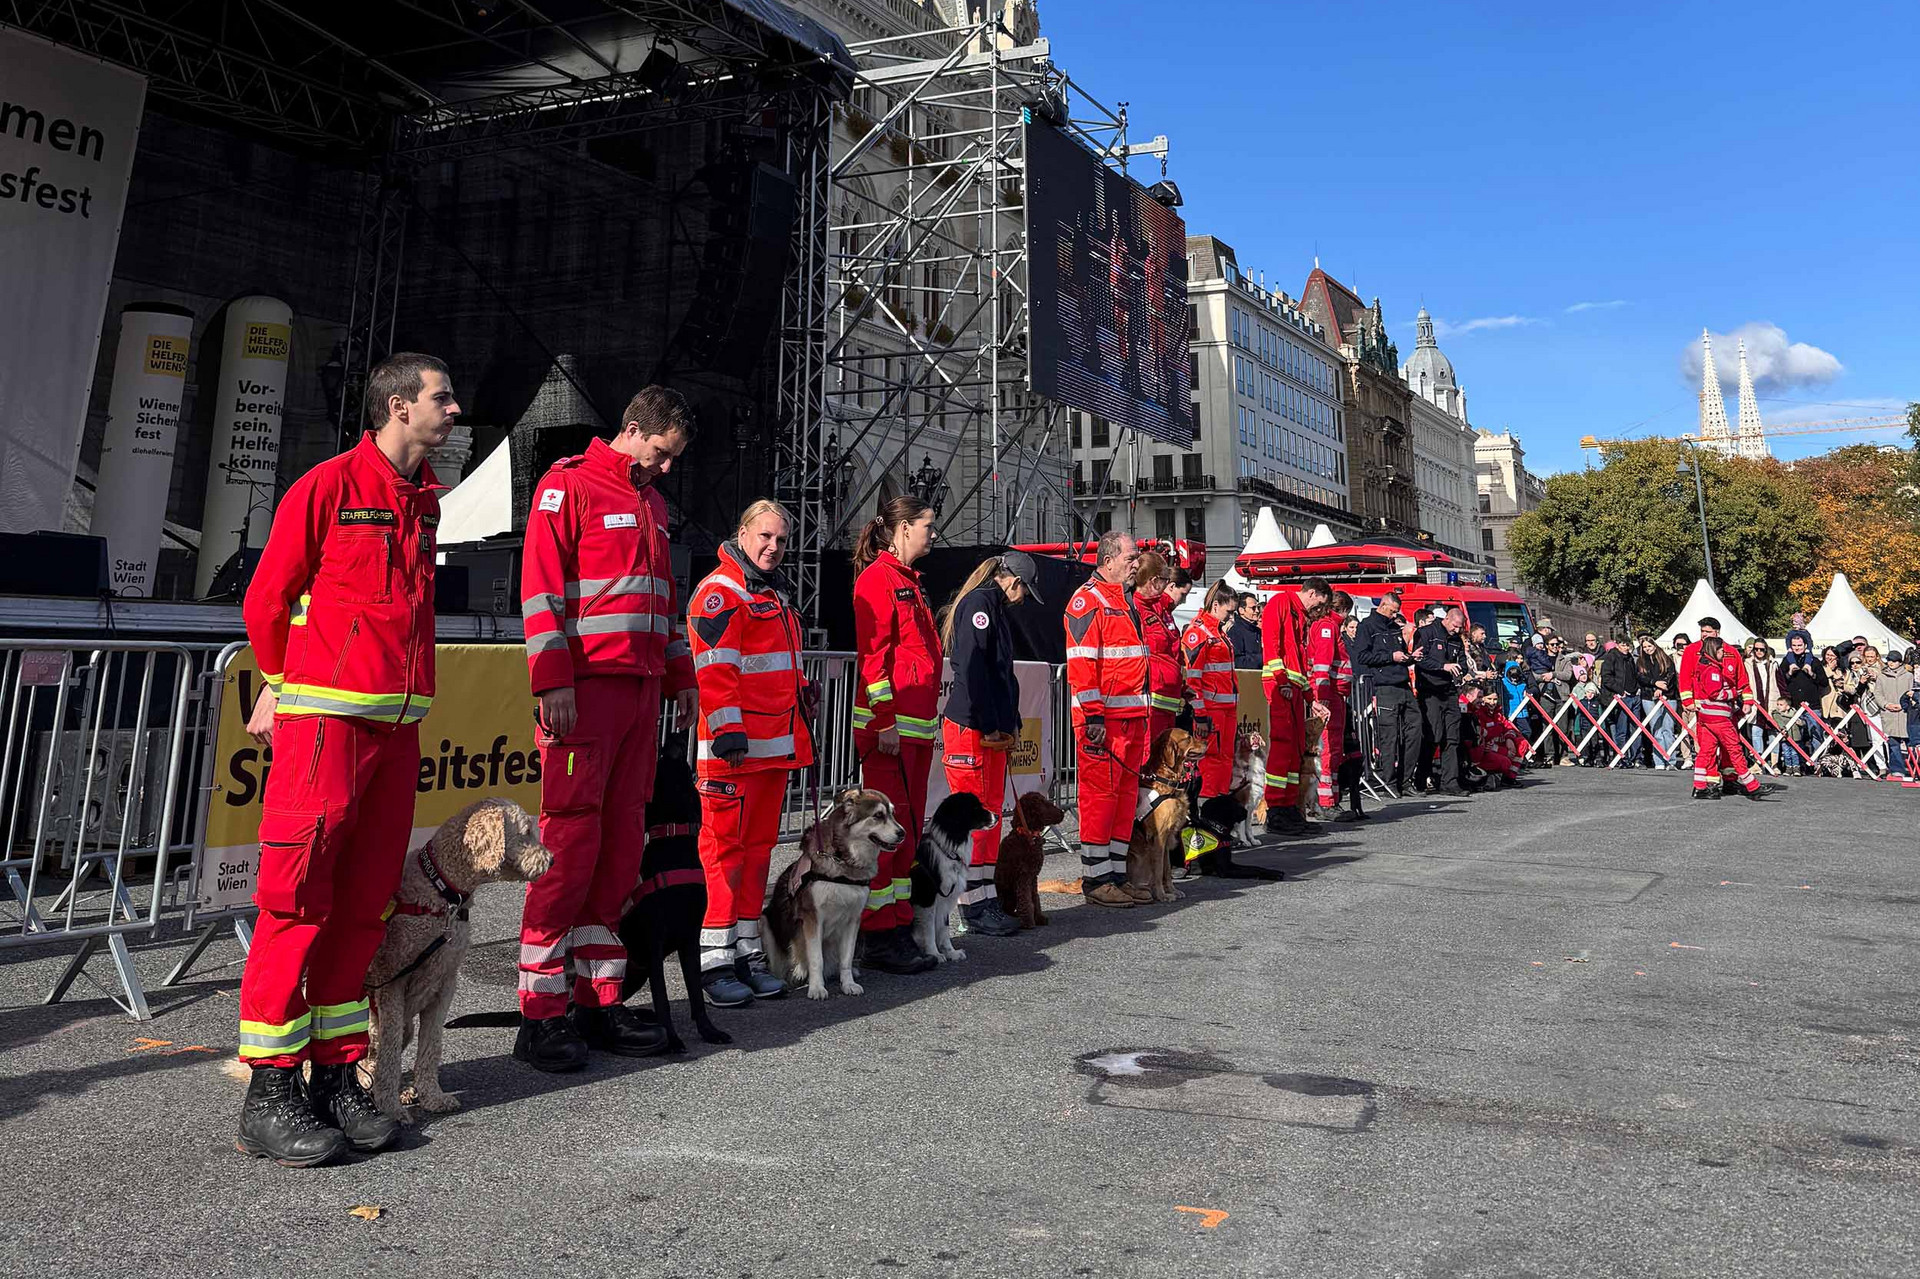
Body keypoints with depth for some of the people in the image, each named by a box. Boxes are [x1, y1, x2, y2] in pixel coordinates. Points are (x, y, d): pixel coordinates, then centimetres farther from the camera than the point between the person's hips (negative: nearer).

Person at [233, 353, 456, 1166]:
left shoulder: (425, 498, 16)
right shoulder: (329, 485, -5)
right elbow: (267, 597, 1)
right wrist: (282, 688, 12)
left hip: (398, 725, 7)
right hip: (325, 717, -7)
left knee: (363, 903, 8)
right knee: (297, 901, -4)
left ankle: (335, 1076, 17)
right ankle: (268, 1096, 4)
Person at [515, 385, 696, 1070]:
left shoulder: (652, 501, 22)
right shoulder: (569, 485, -2)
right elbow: (540, 584, -10)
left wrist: (680, 674, 21)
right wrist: (554, 682, -17)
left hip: (641, 690, 8)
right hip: (585, 686, -7)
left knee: (622, 842, 7)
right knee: (571, 839, -7)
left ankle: (599, 1000, 14)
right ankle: (540, 1014, 1)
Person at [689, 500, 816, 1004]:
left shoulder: (776, 594, 22)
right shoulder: (719, 592, -8)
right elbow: (714, 669, -16)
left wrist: (804, 689, 21)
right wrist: (727, 730, -22)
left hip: (777, 745, 9)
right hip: (734, 746, -9)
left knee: (759, 846, 12)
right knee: (725, 846, -7)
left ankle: (746, 950, 20)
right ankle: (714, 961, -3)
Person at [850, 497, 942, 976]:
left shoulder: (908, 581, 21)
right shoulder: (879, 577, -8)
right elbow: (873, 652, -15)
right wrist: (885, 721, -19)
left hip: (917, 724, 10)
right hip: (890, 724, -10)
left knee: (908, 828, 11)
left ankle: (898, 927, 18)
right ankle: (878, 936, 0)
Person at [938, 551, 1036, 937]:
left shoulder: (994, 607, 22)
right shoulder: (979, 602, -10)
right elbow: (971, 669, -19)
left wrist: (1010, 724, 14)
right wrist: (989, 728, -19)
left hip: (992, 731, 10)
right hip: (971, 729, -10)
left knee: (989, 813, 12)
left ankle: (986, 899, 18)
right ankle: (975, 907, -1)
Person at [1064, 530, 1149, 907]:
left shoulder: (1125, 601, 20)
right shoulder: (1087, 600, -9)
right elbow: (1081, 664, -16)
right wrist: (1093, 717, -21)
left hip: (1132, 717, 9)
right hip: (1103, 718, -9)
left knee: (1126, 794, 11)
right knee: (1100, 793, -4)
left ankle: (1116, 874, 19)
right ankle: (1095, 880, 3)